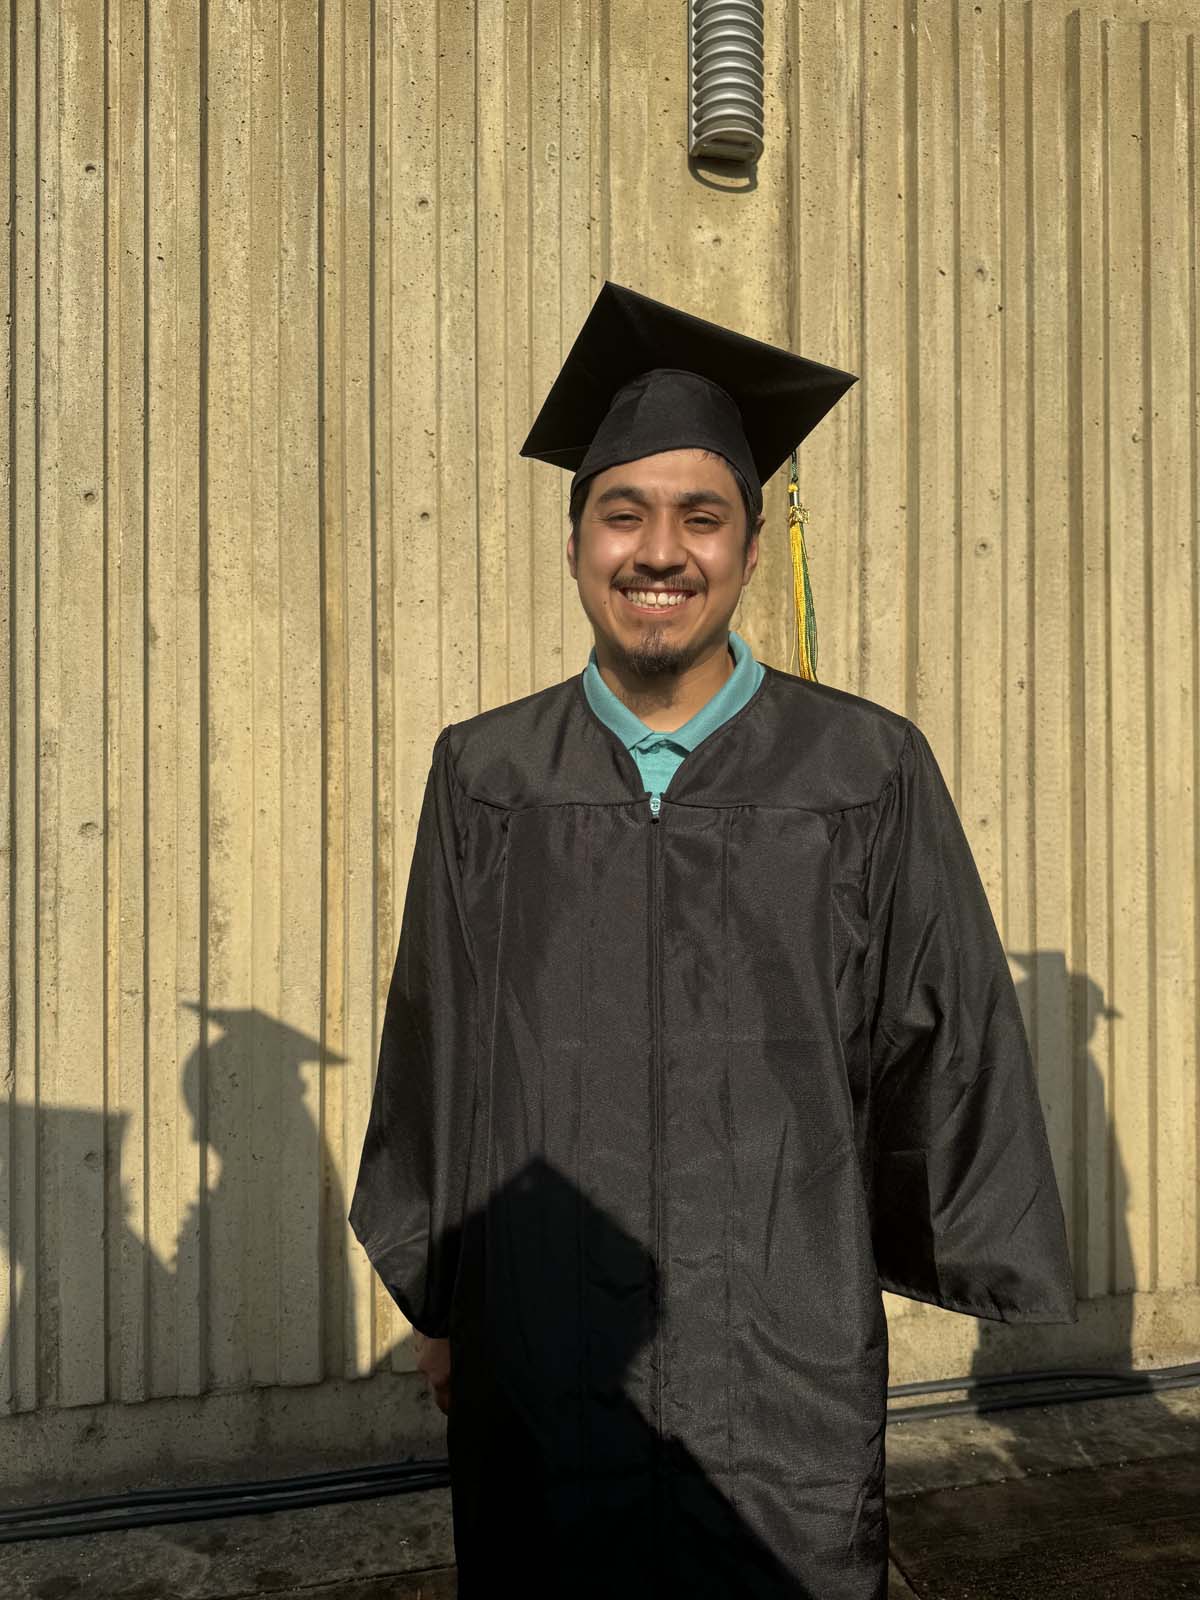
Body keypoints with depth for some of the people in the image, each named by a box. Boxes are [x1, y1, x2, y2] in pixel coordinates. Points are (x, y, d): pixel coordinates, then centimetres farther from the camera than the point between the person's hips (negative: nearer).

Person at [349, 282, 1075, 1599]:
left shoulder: (869, 775, -7)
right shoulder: (485, 777, -2)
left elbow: (949, 1048, 1)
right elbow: (433, 1048, 4)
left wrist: (976, 1268, 8)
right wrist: (435, 1306, 9)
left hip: (788, 1369, -1)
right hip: (541, 1362, 1)